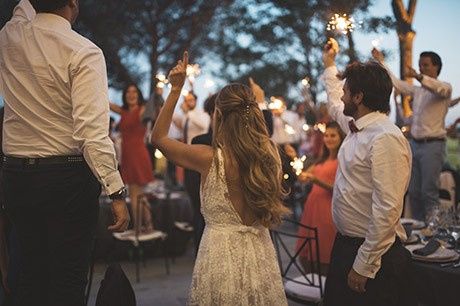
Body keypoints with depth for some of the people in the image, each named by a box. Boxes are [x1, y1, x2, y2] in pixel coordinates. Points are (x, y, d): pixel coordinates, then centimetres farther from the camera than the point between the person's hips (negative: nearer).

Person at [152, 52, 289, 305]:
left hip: (220, 255, -4)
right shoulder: (270, 155, -7)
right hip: (261, 256, 4)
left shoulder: (210, 159, -15)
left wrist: (176, 89, 0)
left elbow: (159, 137, -1)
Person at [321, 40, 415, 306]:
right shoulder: (357, 127, 5)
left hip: (373, 254, -9)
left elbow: (388, 210, -27)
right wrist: (330, 65, 35)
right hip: (345, 244, 9)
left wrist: (364, 266, -24)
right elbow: (336, 106, 30)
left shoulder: (386, 139, -23)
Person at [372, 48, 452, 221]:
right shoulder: (417, 90, 16)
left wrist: (418, 76, -42)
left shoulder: (445, 88, -3)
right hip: (415, 144, 7)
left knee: (429, 192, -7)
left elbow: (440, 89, -26)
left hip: (433, 145, -6)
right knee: (413, 191, 8)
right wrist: (381, 61, 14)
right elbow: (396, 83, 18)